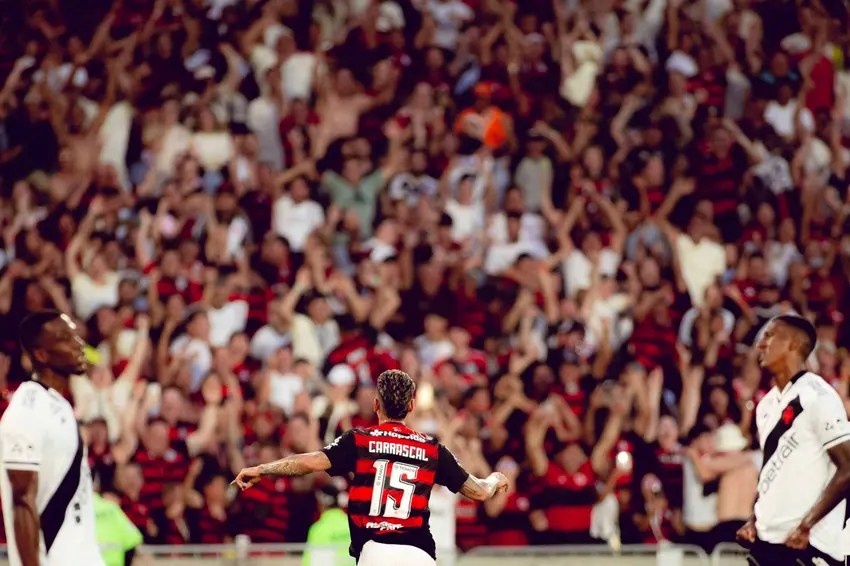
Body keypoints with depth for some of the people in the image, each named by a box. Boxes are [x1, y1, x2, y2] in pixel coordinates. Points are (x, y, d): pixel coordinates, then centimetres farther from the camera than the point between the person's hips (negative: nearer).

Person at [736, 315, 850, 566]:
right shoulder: (767, 404, 16)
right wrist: (754, 520, 10)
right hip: (767, 539, 9)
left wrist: (806, 526, -18)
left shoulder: (817, 397, -11)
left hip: (809, 544, -9)